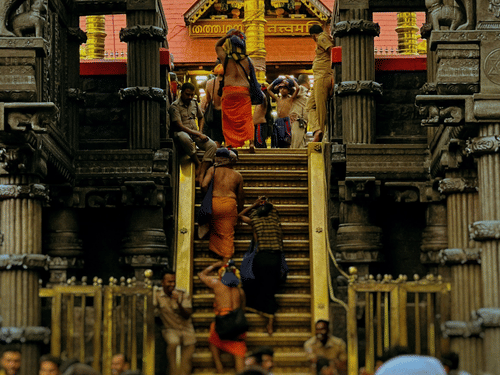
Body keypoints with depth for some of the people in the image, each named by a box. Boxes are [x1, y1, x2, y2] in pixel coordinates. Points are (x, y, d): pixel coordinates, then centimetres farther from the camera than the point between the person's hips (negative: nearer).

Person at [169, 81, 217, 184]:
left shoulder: (194, 103, 13)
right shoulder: (175, 106, -8)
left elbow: (200, 117, 31)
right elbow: (180, 126, -16)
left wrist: (200, 132, 10)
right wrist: (198, 134, -19)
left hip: (195, 133, 6)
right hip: (181, 132, -6)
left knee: (212, 145, -21)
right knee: (184, 138, -44)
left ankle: (201, 174, -30)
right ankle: (198, 163, -25)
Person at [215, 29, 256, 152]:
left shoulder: (226, 58, 2)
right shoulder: (246, 60, 7)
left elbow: (217, 46, 19)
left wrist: (228, 36, 12)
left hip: (229, 91, -2)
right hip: (244, 90, 2)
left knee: (228, 119, 6)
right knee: (246, 118, 3)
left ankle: (229, 143, -1)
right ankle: (251, 141, -10)